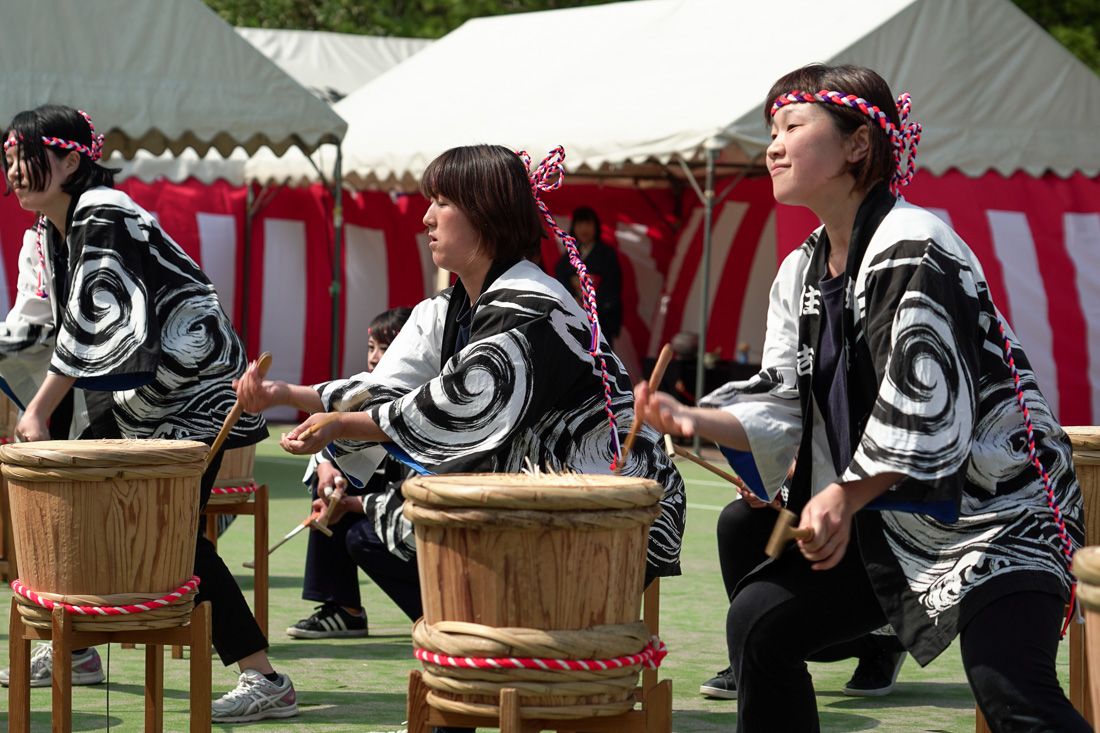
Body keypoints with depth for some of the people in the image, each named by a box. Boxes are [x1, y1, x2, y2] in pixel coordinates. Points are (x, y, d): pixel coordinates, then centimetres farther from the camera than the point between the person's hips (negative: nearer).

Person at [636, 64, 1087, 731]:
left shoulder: (914, 251, -18)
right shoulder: (802, 275, 9)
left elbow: (926, 408, -23)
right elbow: (782, 408, 4)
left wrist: (845, 499, -19)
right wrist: (693, 420, -14)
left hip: (999, 507, -9)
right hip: (890, 519, 9)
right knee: (759, 620, 2)